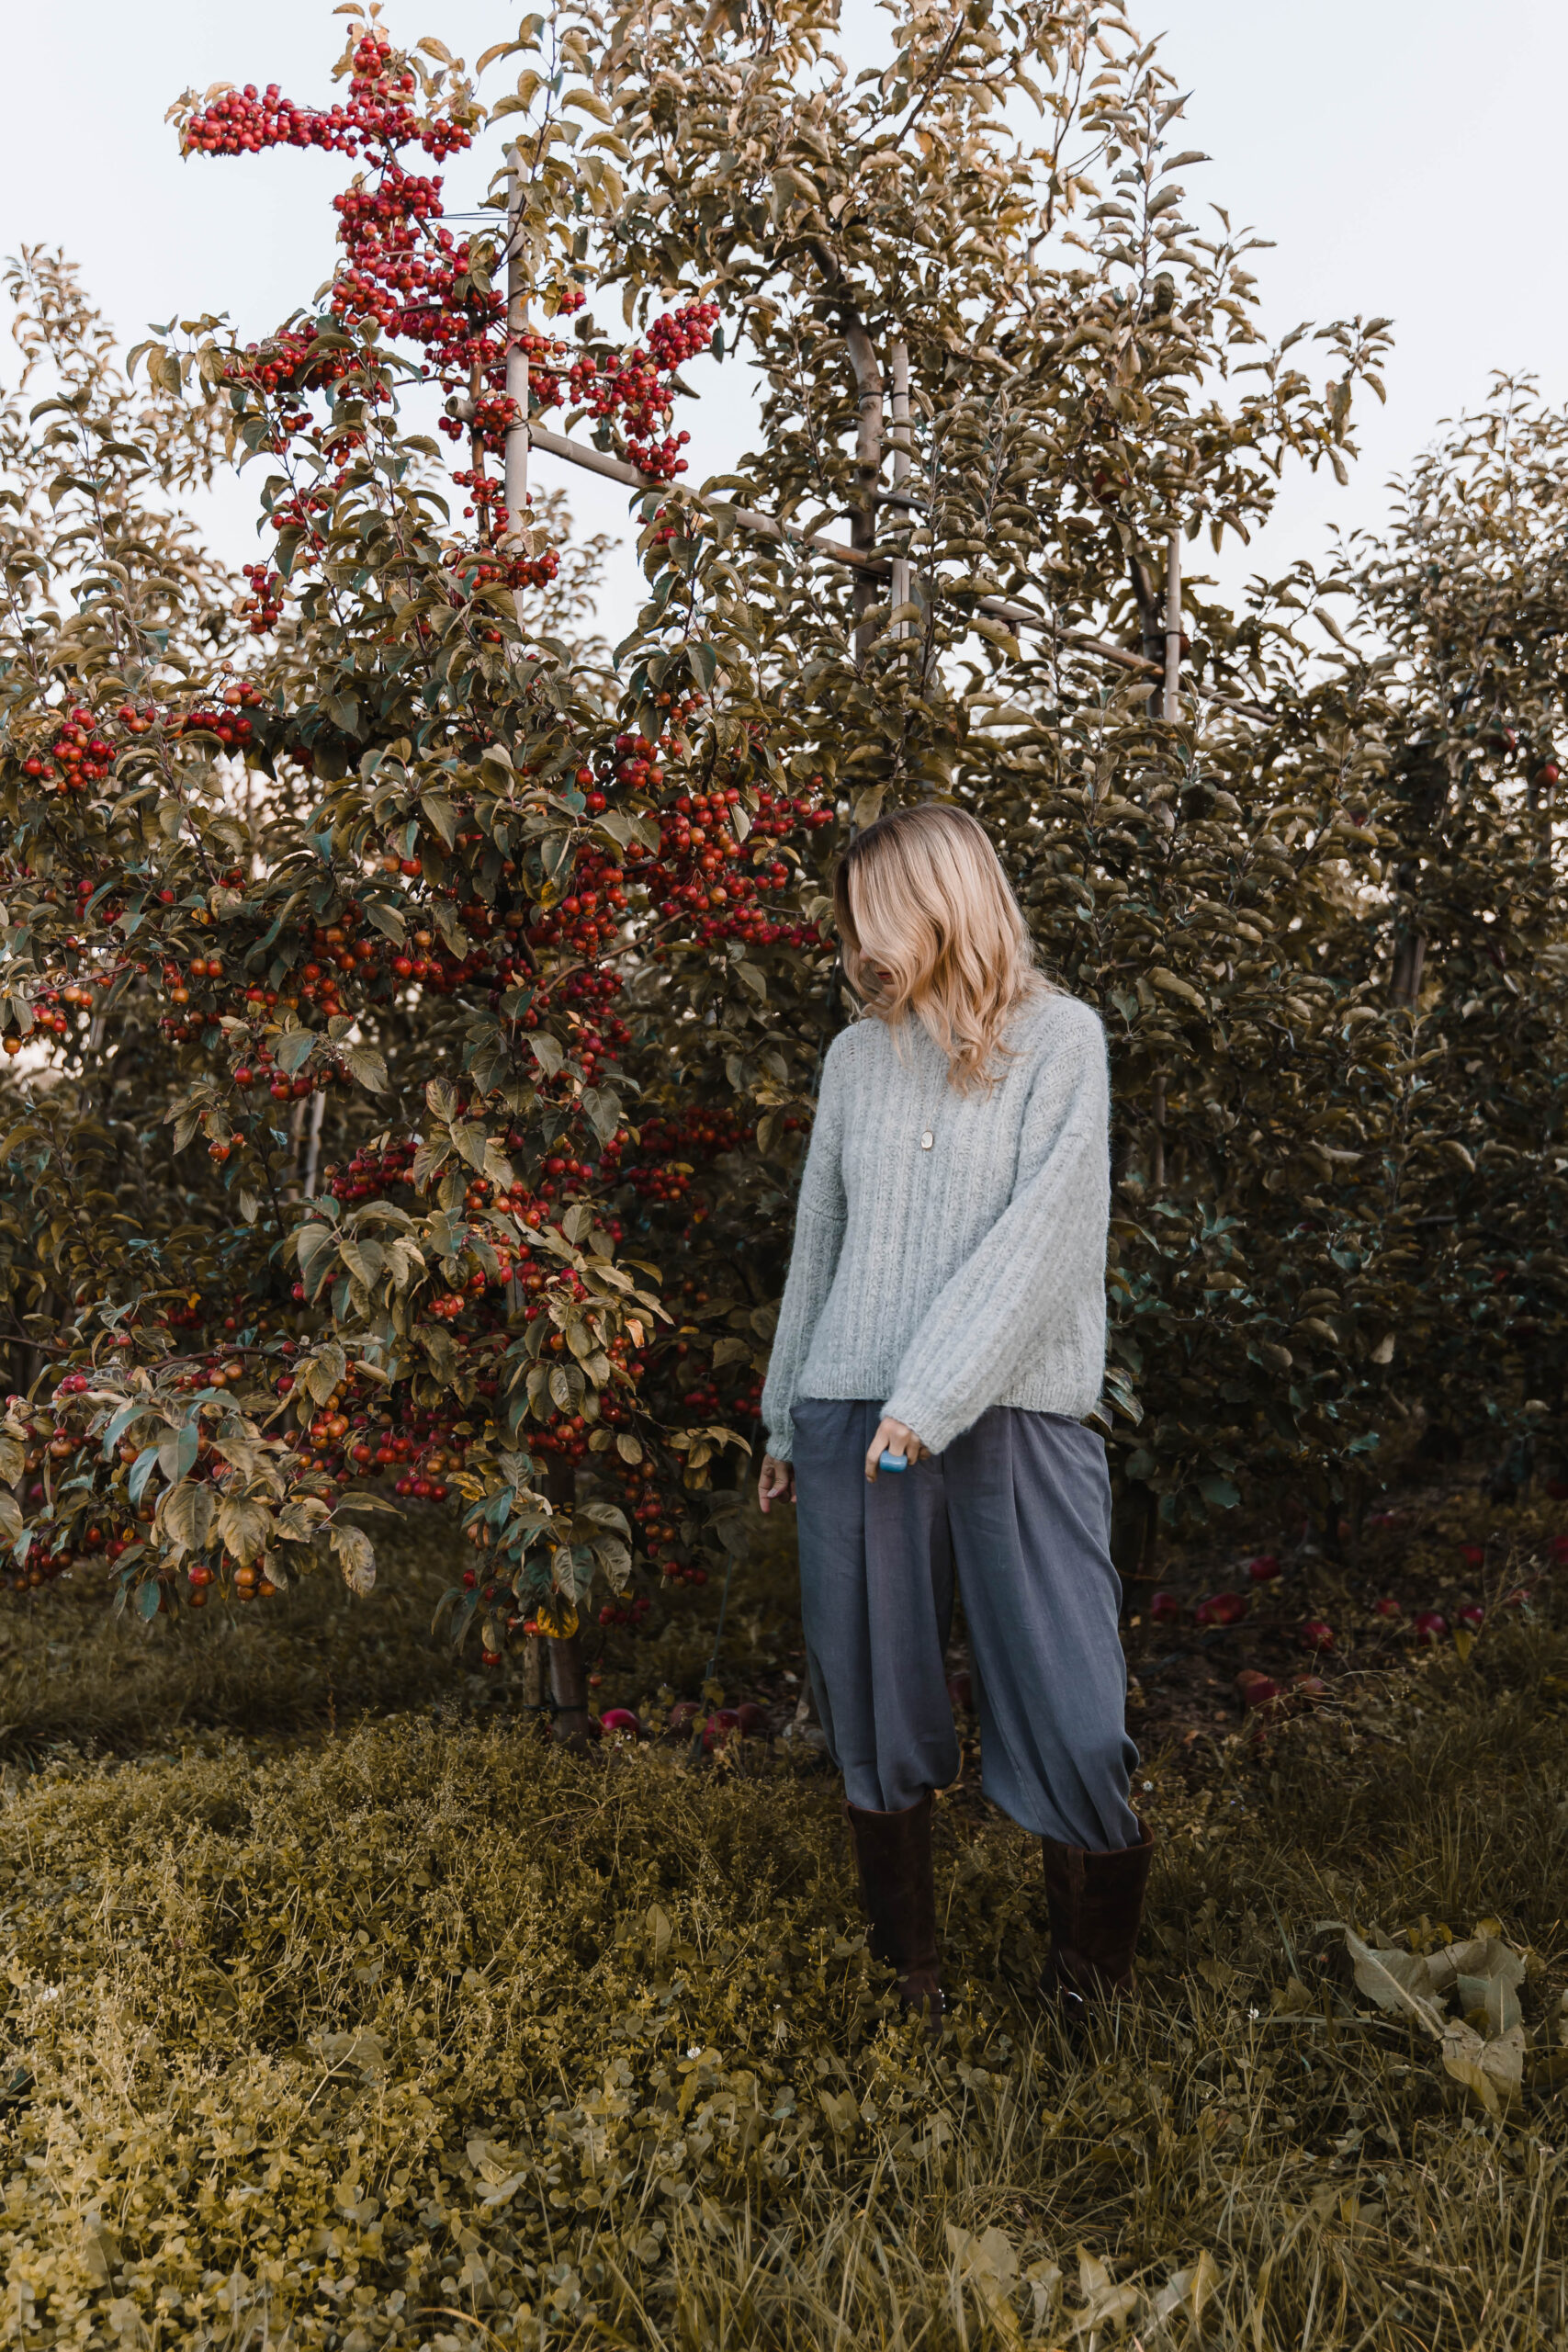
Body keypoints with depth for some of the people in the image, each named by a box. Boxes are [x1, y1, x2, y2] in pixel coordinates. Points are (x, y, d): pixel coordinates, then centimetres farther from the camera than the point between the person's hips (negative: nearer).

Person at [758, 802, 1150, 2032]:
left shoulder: (1060, 1038, 0)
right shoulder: (858, 1054, 12)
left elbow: (1040, 1237, -10)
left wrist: (929, 1402, -15)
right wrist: (786, 1421, 21)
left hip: (1017, 1417, -3)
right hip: (856, 1418, 4)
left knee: (1074, 1729, -3)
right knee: (876, 1713, 8)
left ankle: (1093, 1955, 26)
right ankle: (906, 1968, 28)